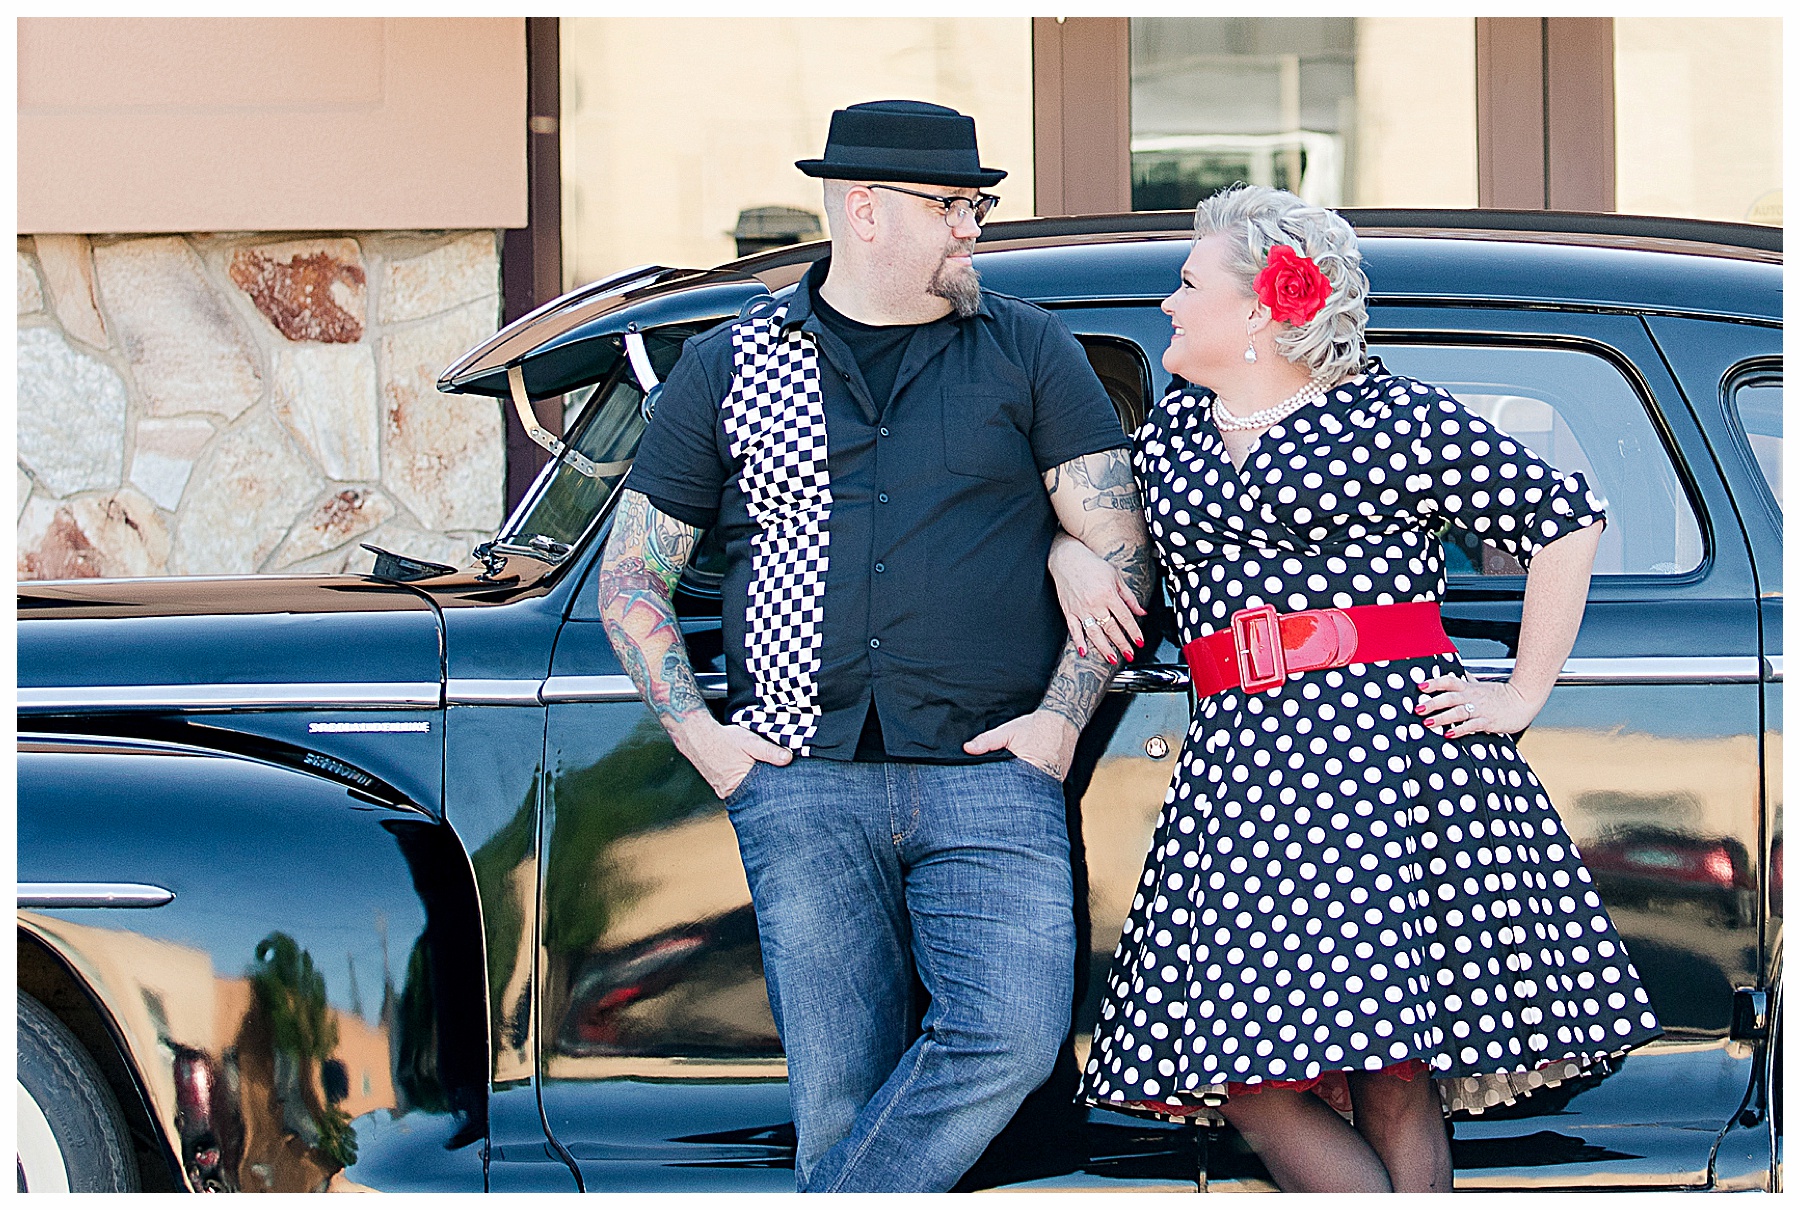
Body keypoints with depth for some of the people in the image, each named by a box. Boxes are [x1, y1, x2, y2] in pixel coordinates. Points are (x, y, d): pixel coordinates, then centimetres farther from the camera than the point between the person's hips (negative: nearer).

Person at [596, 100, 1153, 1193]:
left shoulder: (1029, 351, 10)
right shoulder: (730, 367, 10)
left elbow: (1119, 545, 7)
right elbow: (632, 575, 14)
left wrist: (1063, 714, -4)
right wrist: (694, 727, 1)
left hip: (989, 775, 0)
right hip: (803, 780, 0)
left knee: (1013, 1036, -20)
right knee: (840, 1095, -2)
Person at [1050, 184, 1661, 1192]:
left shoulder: (1395, 418, 1)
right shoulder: (1170, 431, 17)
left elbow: (1568, 517, 4)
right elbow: (1088, 515, 32)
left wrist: (1523, 696, 3)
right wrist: (1068, 555, 9)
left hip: (1390, 742, -5)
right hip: (1241, 761, 5)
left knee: (1393, 1079, -8)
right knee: (1250, 1076, -7)